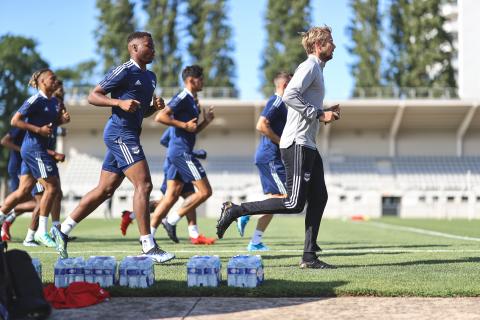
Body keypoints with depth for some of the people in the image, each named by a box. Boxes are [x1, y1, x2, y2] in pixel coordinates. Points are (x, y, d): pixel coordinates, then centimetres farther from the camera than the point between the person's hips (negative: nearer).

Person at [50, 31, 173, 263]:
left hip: (129, 135, 10)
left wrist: (155, 106, 9)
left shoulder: (150, 77, 20)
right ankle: (148, 248, -15)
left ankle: (63, 230, 18)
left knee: (104, 190, 10)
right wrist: (120, 102, -22)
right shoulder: (124, 71, -8)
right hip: (120, 133, -10)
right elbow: (93, 96, -9)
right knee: (143, 185, -15)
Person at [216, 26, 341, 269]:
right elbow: (289, 96, -24)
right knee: (294, 203, -12)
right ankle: (234, 210, -6)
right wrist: (319, 115, -19)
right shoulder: (309, 67, -9)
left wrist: (326, 113, 13)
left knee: (318, 198, 6)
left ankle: (309, 257, 8)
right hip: (297, 144, -10)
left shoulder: (316, 69, 22)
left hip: (307, 146, 10)